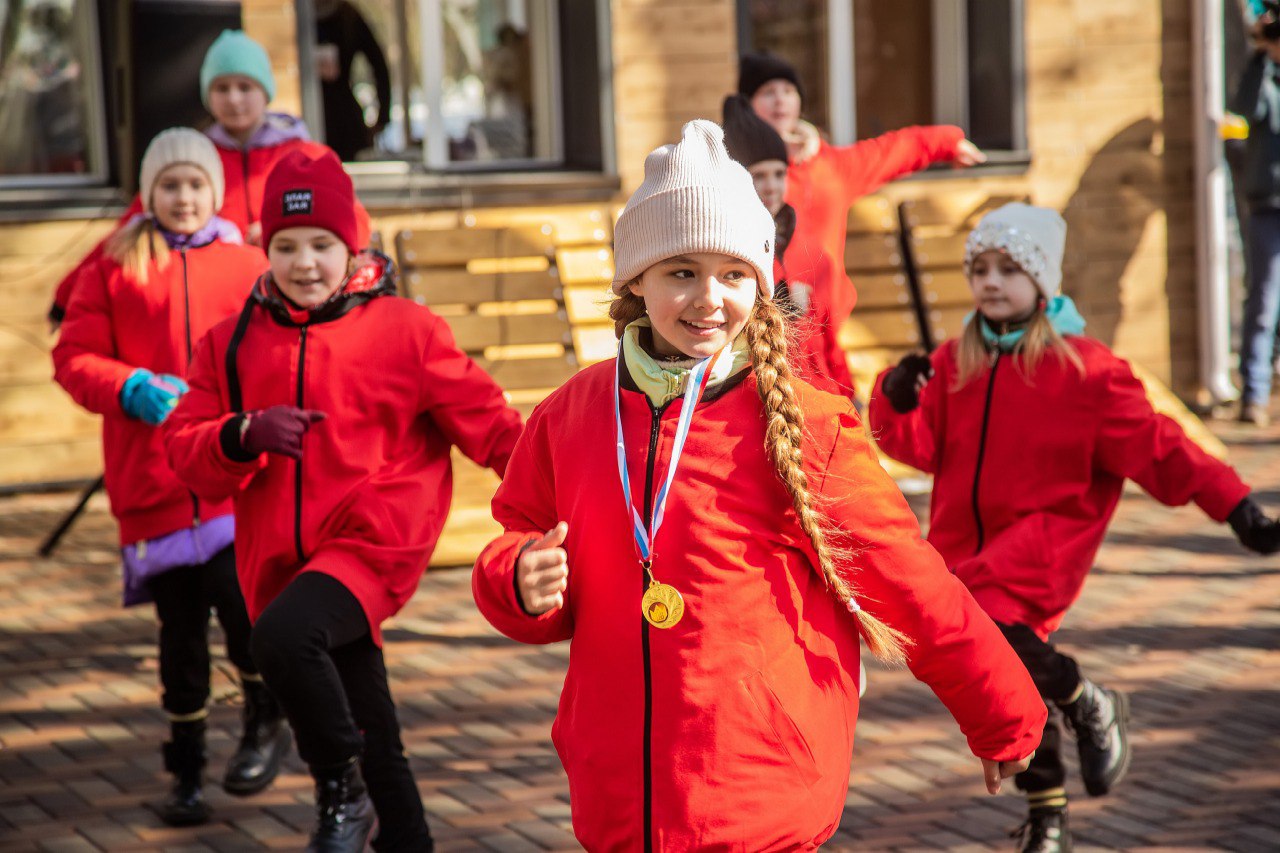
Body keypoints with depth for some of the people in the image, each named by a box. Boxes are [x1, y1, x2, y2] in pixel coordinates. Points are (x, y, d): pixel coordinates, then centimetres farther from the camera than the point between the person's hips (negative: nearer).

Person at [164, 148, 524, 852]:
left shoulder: (404, 329, 0)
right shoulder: (232, 345, 10)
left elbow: (483, 419, 0)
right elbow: (184, 450, 5)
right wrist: (245, 435, -15)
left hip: (374, 543, -5)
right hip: (283, 562, 5)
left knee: (283, 634, -33)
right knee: (370, 738, 13)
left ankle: (343, 792, -12)